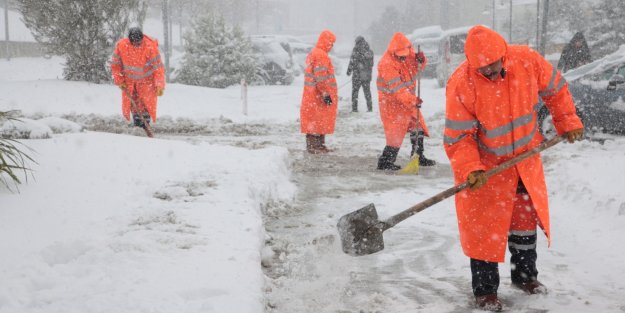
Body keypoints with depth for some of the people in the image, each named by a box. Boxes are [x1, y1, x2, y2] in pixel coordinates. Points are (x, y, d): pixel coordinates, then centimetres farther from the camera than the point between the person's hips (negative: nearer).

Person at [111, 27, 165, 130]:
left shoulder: (150, 47, -26)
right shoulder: (121, 45, -18)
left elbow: (158, 67, -20)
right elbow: (115, 64, -2)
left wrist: (159, 86, -21)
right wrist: (119, 81, -4)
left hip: (146, 80, -3)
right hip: (129, 80, 3)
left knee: (145, 105, -7)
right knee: (133, 104, 7)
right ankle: (137, 125, 21)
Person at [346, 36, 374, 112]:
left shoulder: (356, 50, -11)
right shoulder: (370, 51, 5)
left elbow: (352, 62, -11)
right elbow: (371, 64, 13)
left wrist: (349, 71, -1)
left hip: (357, 74, -4)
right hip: (367, 75, 4)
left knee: (355, 91, 4)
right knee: (367, 91, 13)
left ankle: (354, 108, 0)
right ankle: (370, 108, 13)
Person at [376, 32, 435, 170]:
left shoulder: (408, 54, -2)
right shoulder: (386, 63, -25)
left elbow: (418, 67, 10)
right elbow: (396, 88, -30)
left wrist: (420, 60, -14)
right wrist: (412, 100, -36)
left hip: (408, 99, 8)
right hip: (391, 101, -8)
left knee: (418, 125, 14)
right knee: (396, 133, -11)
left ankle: (419, 157, 27)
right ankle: (385, 162, -3)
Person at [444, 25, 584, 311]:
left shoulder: (526, 60, -18)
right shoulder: (461, 84, -28)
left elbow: (555, 89, 3)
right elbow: (458, 137, -22)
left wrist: (568, 122, 3)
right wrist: (470, 169, -34)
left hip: (525, 158, 5)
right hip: (485, 164, -4)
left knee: (527, 217, 17)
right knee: (484, 226, -2)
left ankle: (525, 275, 37)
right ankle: (485, 290, 13)